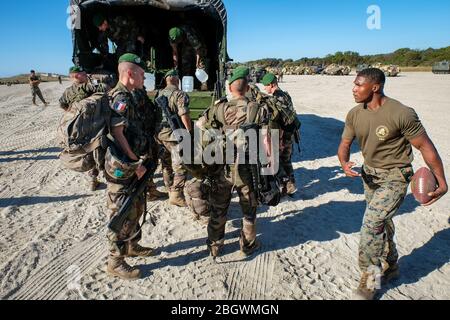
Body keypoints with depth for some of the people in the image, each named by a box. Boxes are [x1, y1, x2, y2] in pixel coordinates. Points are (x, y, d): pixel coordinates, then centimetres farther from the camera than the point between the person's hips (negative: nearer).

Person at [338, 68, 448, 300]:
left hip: (395, 177, -6)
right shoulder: (355, 114, -3)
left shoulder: (401, 114, -21)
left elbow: (426, 147, -13)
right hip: (370, 174, 6)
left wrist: (442, 182, -11)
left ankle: (370, 278, 5)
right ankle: (390, 267, 43)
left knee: (371, 224, -15)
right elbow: (345, 144, 3)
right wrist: (344, 163, -20)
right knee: (381, 224, 20)